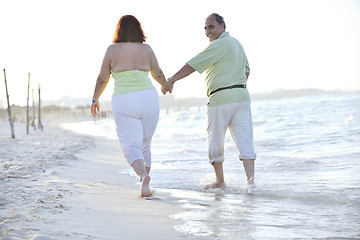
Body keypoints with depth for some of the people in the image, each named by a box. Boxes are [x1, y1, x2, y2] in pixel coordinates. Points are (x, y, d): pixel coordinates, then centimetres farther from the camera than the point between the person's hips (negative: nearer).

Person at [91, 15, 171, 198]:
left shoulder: (112, 50, 0)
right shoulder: (146, 49, 6)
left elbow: (102, 79, 5)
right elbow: (157, 74, 21)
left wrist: (95, 99, 22)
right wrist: (166, 85, 42)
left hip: (123, 102, -2)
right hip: (148, 98, 3)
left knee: (131, 147, -3)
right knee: (144, 145, 16)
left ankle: (144, 176, -31)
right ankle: (144, 187, 12)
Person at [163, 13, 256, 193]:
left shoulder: (220, 44, -9)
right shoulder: (236, 43, 20)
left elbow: (195, 64, -16)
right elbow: (246, 70, 30)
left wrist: (172, 79, -17)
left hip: (221, 99, -8)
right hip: (242, 96, 8)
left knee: (215, 144, 7)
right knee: (245, 142, 0)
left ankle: (220, 181, 15)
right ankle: (251, 182, -10)